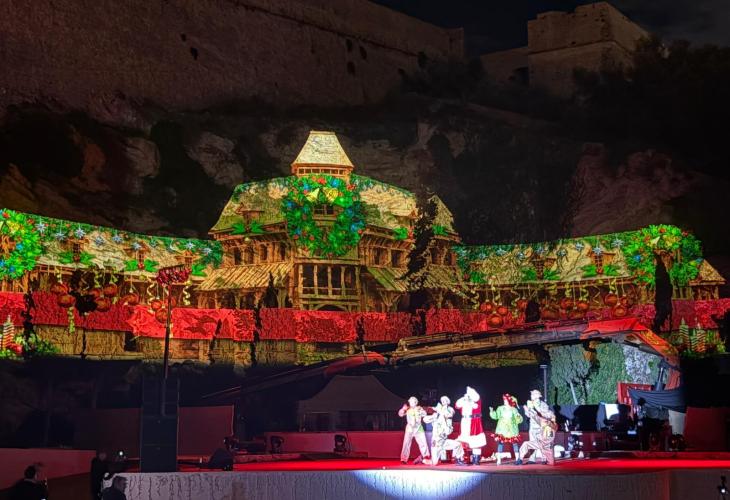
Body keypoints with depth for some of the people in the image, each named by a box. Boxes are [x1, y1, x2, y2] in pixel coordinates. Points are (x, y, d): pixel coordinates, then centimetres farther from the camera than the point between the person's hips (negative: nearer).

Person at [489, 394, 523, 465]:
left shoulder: (514, 410, 5)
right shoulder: (500, 408, 7)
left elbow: (519, 420, 3)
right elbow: (495, 416, 1)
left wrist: (518, 417, -17)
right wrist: (492, 411, -13)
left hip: (512, 430, 0)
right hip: (502, 429, 0)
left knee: (515, 443, -2)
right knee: (500, 443, -5)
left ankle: (517, 459, 5)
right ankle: (499, 460, -3)